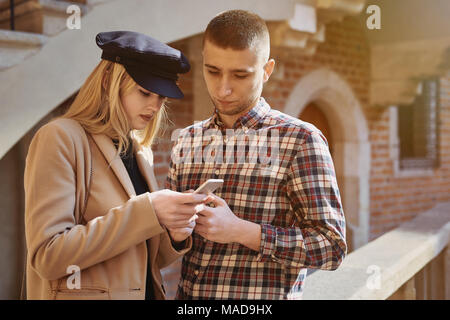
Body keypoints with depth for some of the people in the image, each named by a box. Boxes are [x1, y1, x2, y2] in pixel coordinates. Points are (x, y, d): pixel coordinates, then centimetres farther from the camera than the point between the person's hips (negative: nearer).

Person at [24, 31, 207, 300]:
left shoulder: (142, 152, 7)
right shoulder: (60, 139, -12)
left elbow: (142, 260, 11)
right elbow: (46, 255, -21)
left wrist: (173, 237, -9)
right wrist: (146, 212, -24)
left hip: (146, 291, 7)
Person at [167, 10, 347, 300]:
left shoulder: (299, 139, -11)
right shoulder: (185, 141, 4)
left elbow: (331, 246, -14)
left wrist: (239, 230, -22)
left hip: (265, 294, -4)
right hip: (188, 293, 5)